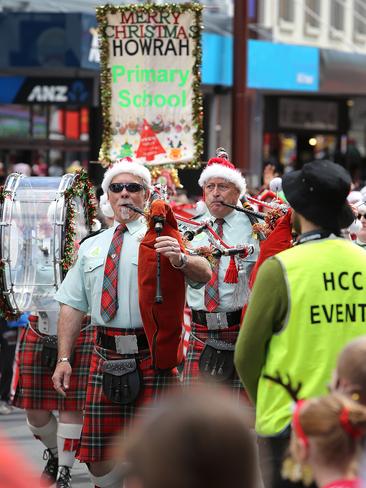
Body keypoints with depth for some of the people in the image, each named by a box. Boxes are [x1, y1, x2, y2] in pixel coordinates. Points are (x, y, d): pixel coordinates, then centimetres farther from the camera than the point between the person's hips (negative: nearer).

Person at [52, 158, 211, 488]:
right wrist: (64, 359, 5)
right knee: (100, 457, 6)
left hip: (151, 357, -4)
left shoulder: (163, 239, 2)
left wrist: (180, 259, -36)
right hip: (106, 358, 4)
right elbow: (73, 305, 14)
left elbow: (204, 274, -14)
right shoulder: (91, 247, 16)